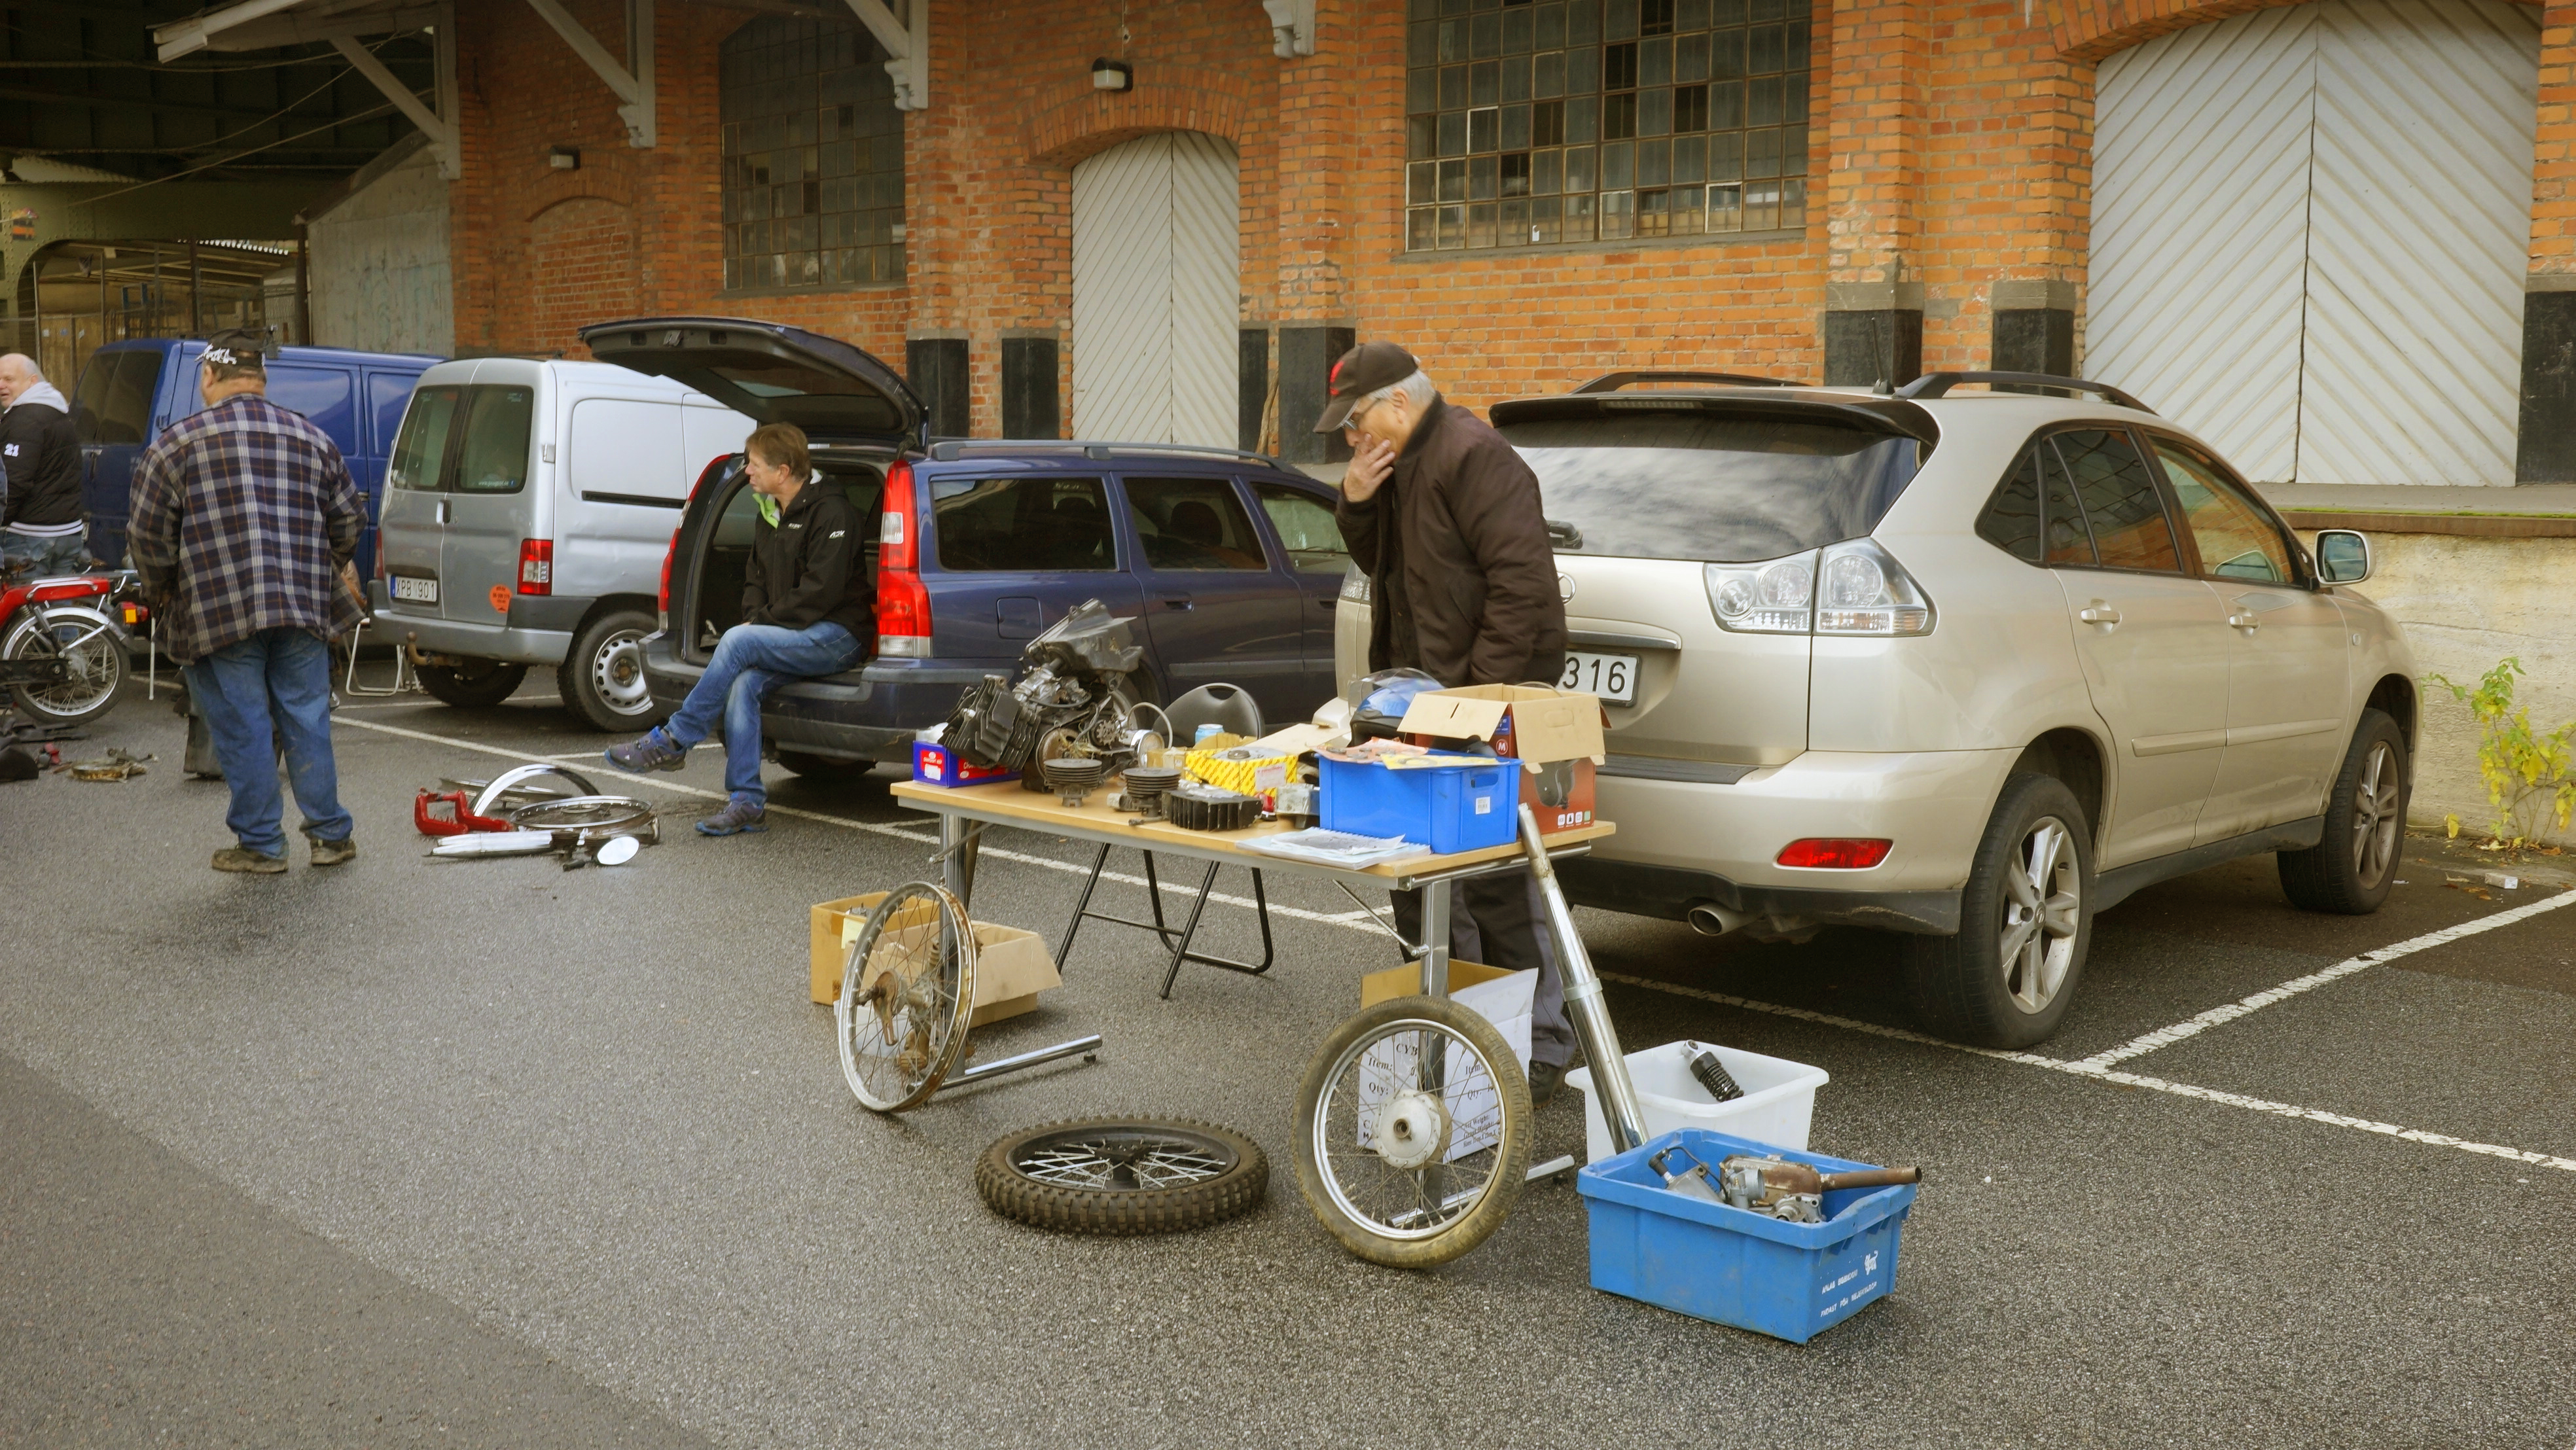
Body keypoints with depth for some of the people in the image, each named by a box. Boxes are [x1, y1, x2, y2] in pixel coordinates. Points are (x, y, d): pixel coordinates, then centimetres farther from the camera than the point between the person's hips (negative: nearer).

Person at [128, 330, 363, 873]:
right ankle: (330, 834, 16)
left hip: (218, 616, -3)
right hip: (303, 609, 3)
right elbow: (349, 523, 14)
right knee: (307, 722, 11)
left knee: (243, 731, 4)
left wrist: (161, 596, 13)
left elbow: (149, 537, -3)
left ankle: (261, 844, 10)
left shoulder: (177, 444, -2)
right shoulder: (313, 440, 9)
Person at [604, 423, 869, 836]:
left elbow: (820, 591, -18)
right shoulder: (769, 515, 17)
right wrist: (755, 617, 1)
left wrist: (760, 625, -14)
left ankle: (672, 741, -18)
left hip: (837, 636, -8)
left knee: (739, 642, -27)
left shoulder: (831, 511, -12)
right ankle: (747, 803, -20)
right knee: (743, 683, -21)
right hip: (789, 636, 8)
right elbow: (756, 577, 23)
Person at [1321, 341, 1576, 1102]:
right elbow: (1378, 564, 24)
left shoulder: (1473, 458, -16)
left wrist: (1482, 690, -22)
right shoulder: (1396, 465, 15)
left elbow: (1521, 581, -22)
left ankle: (1539, 1049, 2)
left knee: (1498, 880, -7)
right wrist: (1356, 504, 4)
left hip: (1488, 697, -10)